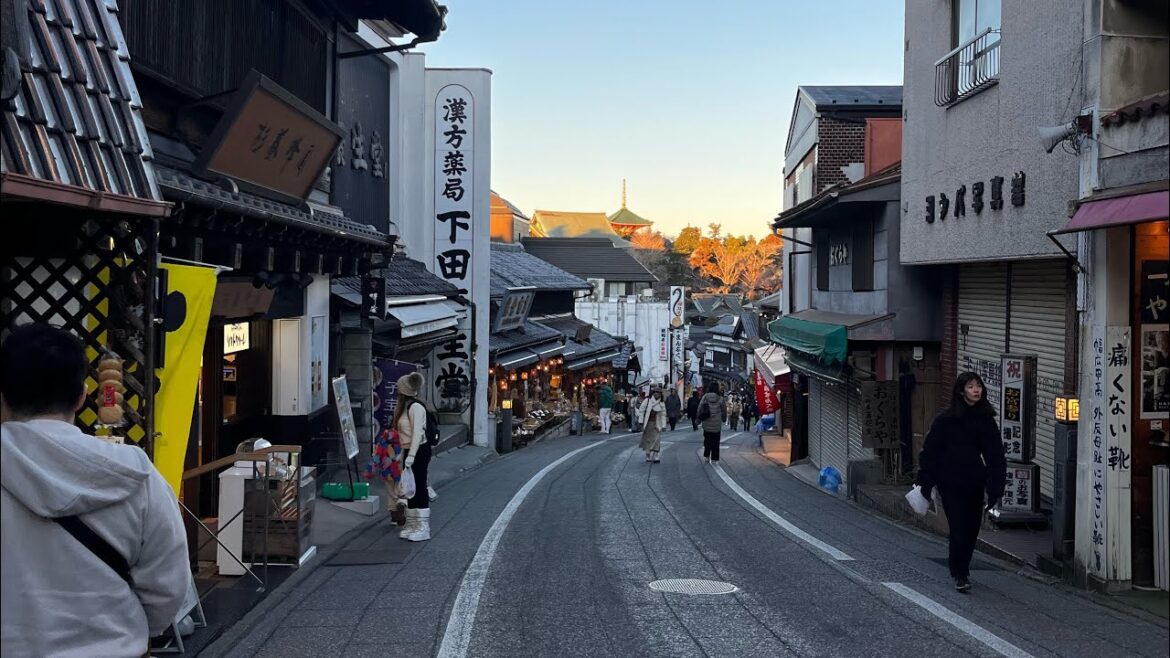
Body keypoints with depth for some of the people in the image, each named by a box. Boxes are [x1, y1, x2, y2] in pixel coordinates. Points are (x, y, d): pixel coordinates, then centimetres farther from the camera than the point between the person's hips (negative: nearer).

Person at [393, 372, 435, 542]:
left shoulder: (415, 407, -16)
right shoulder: (404, 407, 13)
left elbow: (417, 433, -21)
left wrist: (410, 456, -25)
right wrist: (403, 453, 16)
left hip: (419, 451, -10)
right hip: (409, 452, 10)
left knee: (419, 488, -7)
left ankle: (423, 527, -4)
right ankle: (412, 524, 20)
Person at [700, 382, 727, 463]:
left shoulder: (705, 397, -6)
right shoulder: (720, 399, -8)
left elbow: (699, 409, -2)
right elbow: (724, 411, 2)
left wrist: (699, 420, 10)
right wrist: (724, 419, 20)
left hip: (706, 424, 1)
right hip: (717, 425, -1)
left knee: (707, 440, 17)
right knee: (715, 442, 7)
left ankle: (706, 456, 17)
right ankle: (714, 459, 6)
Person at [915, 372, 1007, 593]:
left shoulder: (986, 420, 2)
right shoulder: (946, 420, -7)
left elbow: (995, 456, 4)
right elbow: (930, 451, -3)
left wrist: (995, 488, -1)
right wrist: (926, 483, -4)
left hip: (975, 483, 4)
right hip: (951, 484, -3)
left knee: (972, 529, 10)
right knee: (959, 529, -6)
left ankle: (961, 568, 31)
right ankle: (959, 575, 9)